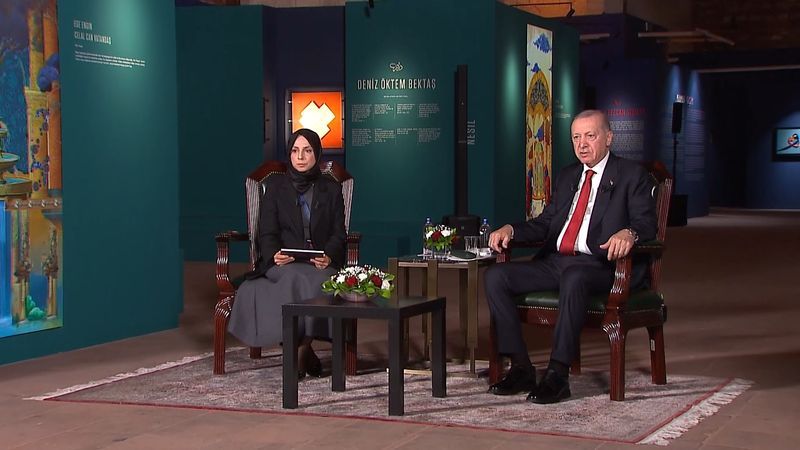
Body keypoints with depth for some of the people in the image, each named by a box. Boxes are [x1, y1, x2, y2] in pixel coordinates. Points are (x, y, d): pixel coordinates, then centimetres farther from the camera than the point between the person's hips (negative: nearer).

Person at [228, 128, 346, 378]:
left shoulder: (331, 189, 13)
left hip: (321, 264, 1)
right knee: (298, 279, -36)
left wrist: (328, 257, -17)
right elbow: (267, 233, 3)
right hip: (283, 264, -1)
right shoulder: (276, 186, 10)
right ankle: (306, 351, -27)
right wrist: (274, 255, -20)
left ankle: (300, 350, -25)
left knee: (321, 281, -35)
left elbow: (338, 234, 5)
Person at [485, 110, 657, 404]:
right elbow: (545, 223, 22)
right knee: (495, 276, -13)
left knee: (573, 278, -41)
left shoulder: (632, 176, 4)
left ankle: (558, 374, -34)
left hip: (599, 265, -7)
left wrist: (629, 233, -31)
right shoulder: (567, 176, 23)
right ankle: (521, 368, -12)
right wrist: (510, 230, 3)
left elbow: (647, 224, -8)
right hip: (554, 261, 7)